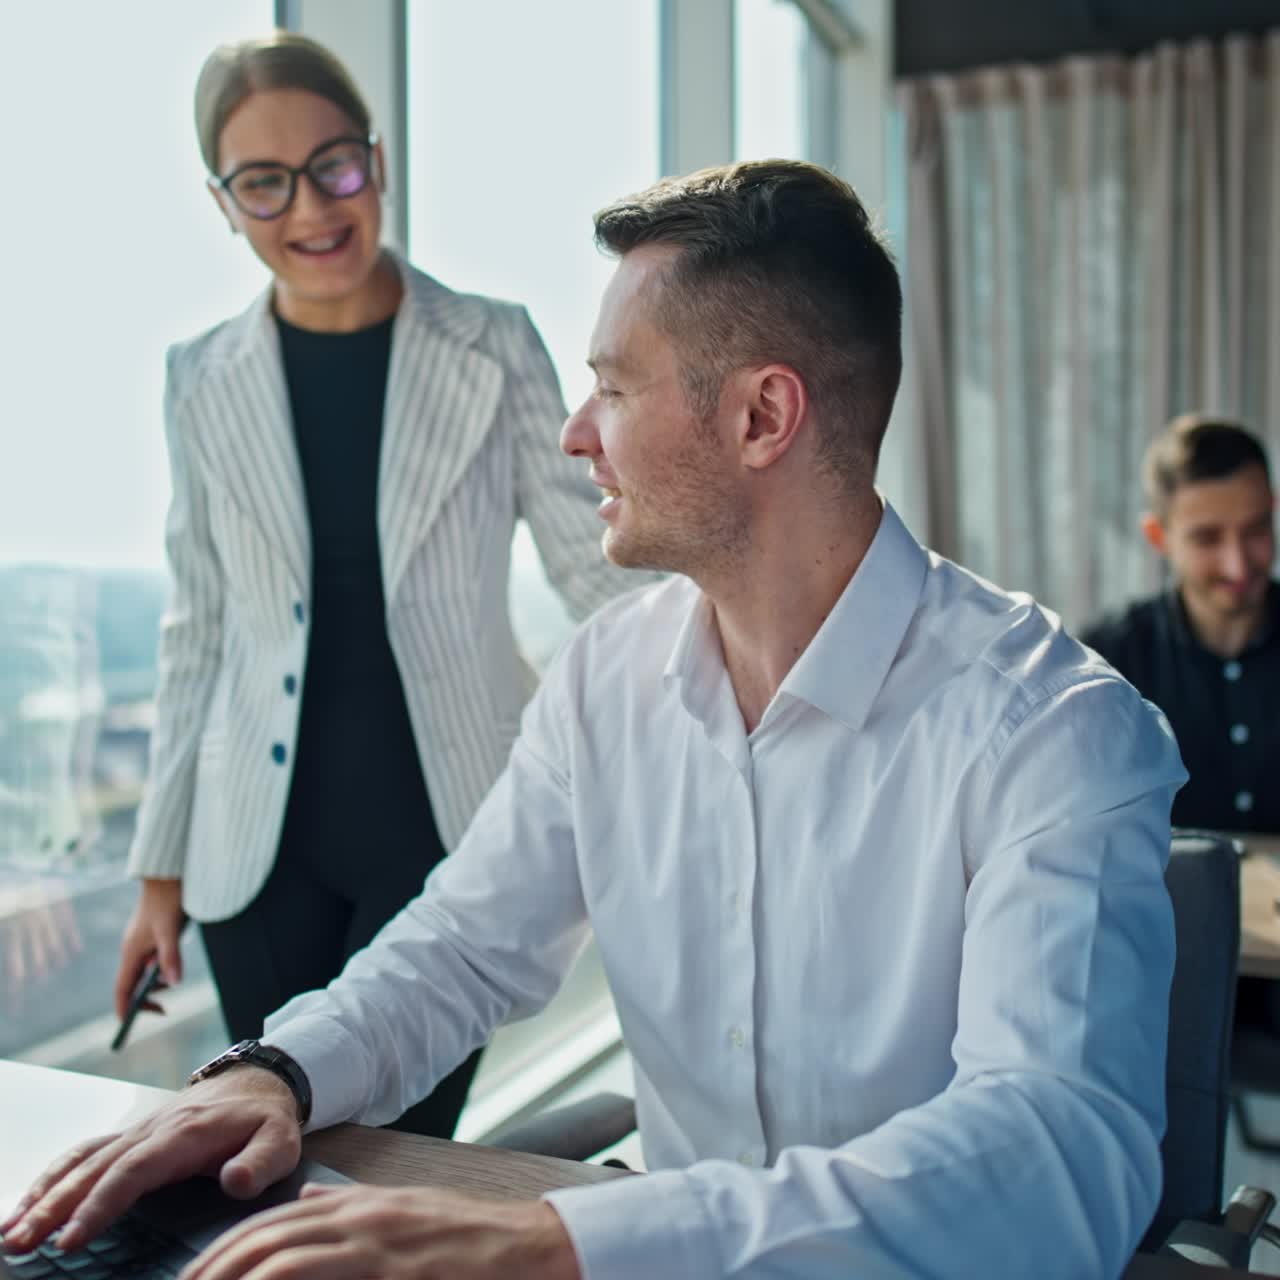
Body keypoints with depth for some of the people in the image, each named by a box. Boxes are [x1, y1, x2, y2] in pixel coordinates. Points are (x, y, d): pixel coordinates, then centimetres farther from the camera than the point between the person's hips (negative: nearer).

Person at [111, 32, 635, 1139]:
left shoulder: (493, 350, -3)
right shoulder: (204, 384, 4)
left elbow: (598, 572, 0)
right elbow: (199, 636, 9)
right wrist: (162, 870, 11)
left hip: (446, 832, -2)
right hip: (265, 846, 3)